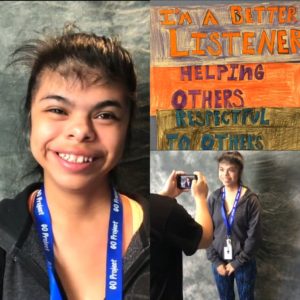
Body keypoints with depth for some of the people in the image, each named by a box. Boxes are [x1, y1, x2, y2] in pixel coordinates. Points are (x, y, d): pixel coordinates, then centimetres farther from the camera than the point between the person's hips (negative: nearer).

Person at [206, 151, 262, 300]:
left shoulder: (250, 199, -12)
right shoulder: (213, 198, -4)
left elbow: (254, 235, -12)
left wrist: (237, 262, -11)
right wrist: (215, 261, -6)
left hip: (244, 263, -2)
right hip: (219, 261, 2)